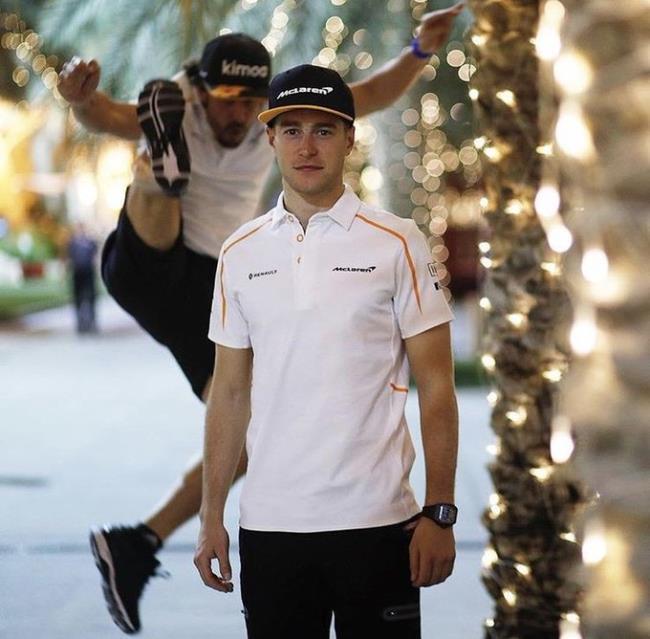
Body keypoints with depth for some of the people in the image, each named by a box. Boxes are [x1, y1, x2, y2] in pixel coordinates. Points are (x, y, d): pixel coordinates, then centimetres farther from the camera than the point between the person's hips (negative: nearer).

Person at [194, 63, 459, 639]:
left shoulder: (398, 244, -1)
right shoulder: (240, 253, 8)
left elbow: (436, 386, -2)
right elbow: (230, 392, 11)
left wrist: (439, 513, -7)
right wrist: (212, 516, 7)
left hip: (376, 524, -3)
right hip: (268, 525, 3)